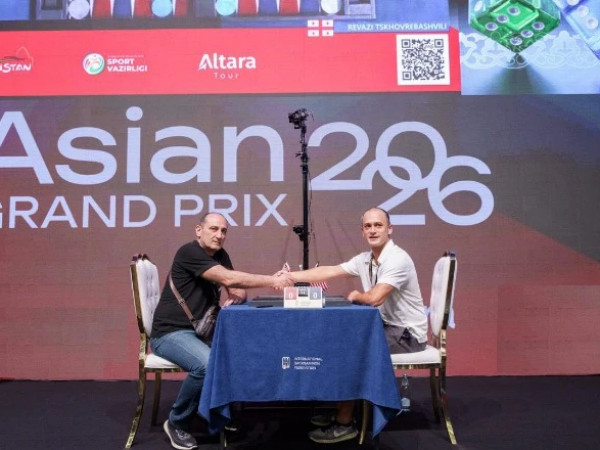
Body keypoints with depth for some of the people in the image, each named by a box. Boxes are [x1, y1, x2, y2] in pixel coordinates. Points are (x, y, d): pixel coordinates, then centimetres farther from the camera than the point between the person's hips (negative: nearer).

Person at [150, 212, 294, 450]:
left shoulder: (220, 255, 9)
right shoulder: (189, 252, -17)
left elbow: (238, 289, 6)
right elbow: (228, 279, -28)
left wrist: (235, 297, -18)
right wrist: (272, 281, -29)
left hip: (199, 330, 8)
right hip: (170, 333, -8)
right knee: (207, 364, -32)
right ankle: (177, 423, -7)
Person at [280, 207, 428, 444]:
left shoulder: (397, 259, -23)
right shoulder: (364, 259, 4)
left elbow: (375, 298, -31)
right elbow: (329, 271, 3)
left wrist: (356, 295, -8)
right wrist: (291, 276, -6)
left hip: (407, 332, -9)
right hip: (387, 325, 9)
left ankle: (345, 423, 0)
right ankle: (342, 411, 17)